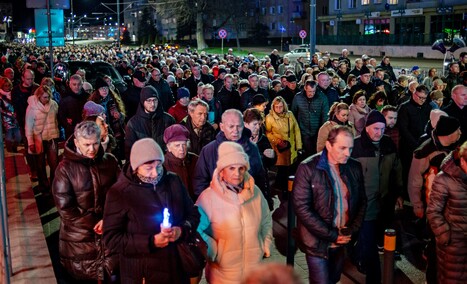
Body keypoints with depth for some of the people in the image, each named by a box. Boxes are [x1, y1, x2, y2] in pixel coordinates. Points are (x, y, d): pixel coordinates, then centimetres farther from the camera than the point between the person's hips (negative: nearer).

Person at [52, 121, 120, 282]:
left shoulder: (109, 161, 0)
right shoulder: (65, 168, -8)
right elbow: (65, 207, -11)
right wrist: (94, 224, -10)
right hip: (80, 237, -2)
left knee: (112, 276, 11)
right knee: (84, 275, 10)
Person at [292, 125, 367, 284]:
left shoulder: (354, 167, 1)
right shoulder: (308, 168, -15)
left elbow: (362, 201, 10)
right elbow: (302, 208, -18)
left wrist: (352, 231, -3)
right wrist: (332, 235, -17)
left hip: (343, 241, 5)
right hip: (318, 243, -4)